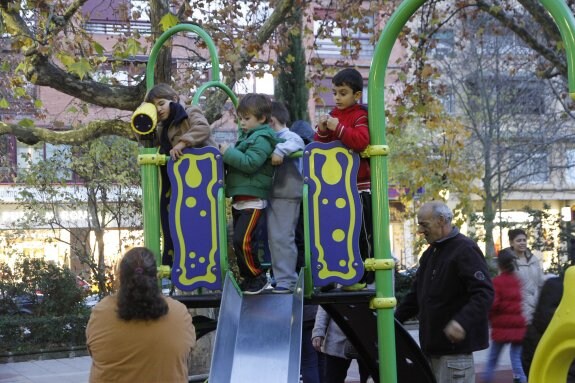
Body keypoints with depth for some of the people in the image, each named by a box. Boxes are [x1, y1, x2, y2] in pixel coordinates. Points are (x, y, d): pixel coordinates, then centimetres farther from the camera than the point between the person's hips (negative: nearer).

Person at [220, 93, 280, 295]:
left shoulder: (262, 139, -11)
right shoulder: (247, 136, 18)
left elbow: (250, 163, -23)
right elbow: (240, 159, 25)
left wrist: (228, 152, -16)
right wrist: (227, 153, 6)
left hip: (253, 201, -10)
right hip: (239, 200, 10)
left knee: (243, 240, -14)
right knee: (239, 241, 12)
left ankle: (258, 277, -2)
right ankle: (247, 277, 21)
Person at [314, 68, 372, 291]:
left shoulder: (359, 116, -9)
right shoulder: (334, 115, 12)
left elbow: (361, 141, -26)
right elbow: (322, 146, 14)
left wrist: (338, 128, -28)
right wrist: (322, 132, -6)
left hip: (359, 185, -8)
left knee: (361, 233, -1)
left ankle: (363, 277, 5)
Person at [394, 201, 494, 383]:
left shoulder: (465, 250, -12)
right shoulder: (430, 253, 17)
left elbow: (484, 293, -22)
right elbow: (416, 294, 23)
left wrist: (463, 321, -36)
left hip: (455, 343, -9)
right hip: (433, 344, 9)